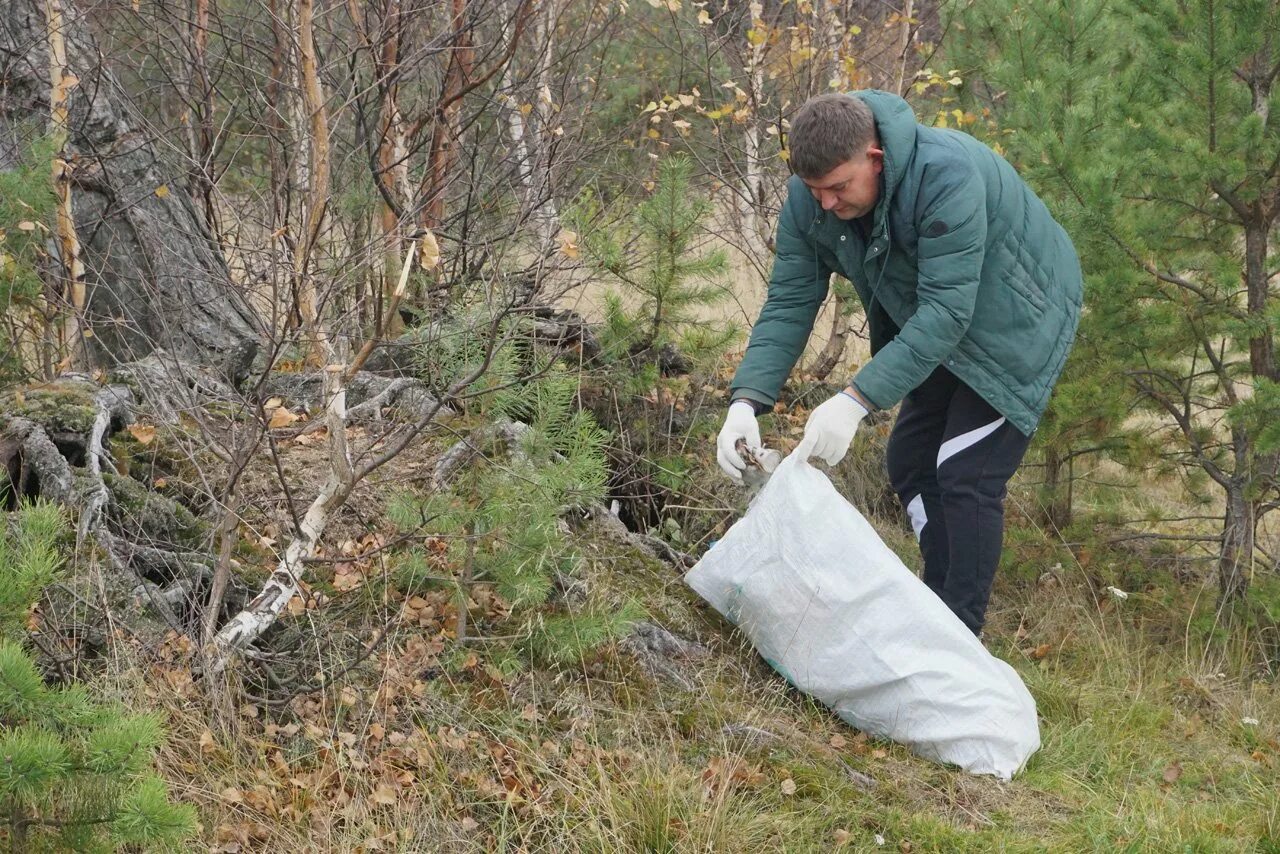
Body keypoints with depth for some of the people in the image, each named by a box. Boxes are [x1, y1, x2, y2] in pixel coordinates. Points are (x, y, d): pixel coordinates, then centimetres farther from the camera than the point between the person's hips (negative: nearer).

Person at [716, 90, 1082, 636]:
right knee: (911, 462, 10)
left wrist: (857, 400, -45)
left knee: (967, 475, -14)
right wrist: (747, 400, -28)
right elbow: (789, 303, -13)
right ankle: (938, 606, 22)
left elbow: (946, 312, -40)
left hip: (1014, 321, -8)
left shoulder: (947, 176, -38)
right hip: (932, 328, 8)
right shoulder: (808, 199, -16)